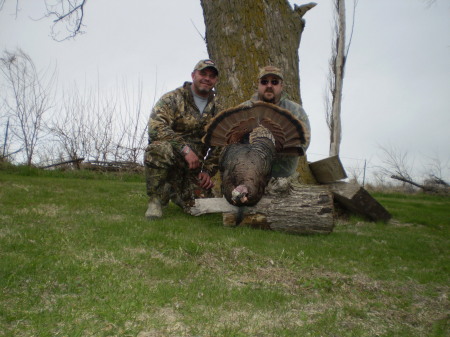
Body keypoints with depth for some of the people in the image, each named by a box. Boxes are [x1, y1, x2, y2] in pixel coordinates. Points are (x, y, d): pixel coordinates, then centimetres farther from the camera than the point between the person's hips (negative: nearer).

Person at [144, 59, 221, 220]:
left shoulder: (216, 110, 12)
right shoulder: (173, 98, -5)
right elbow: (156, 126, -22)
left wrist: (208, 170, 0)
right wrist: (184, 148, -30)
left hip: (193, 166, 5)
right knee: (161, 148, -38)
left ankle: (173, 192, 24)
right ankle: (156, 200, -15)